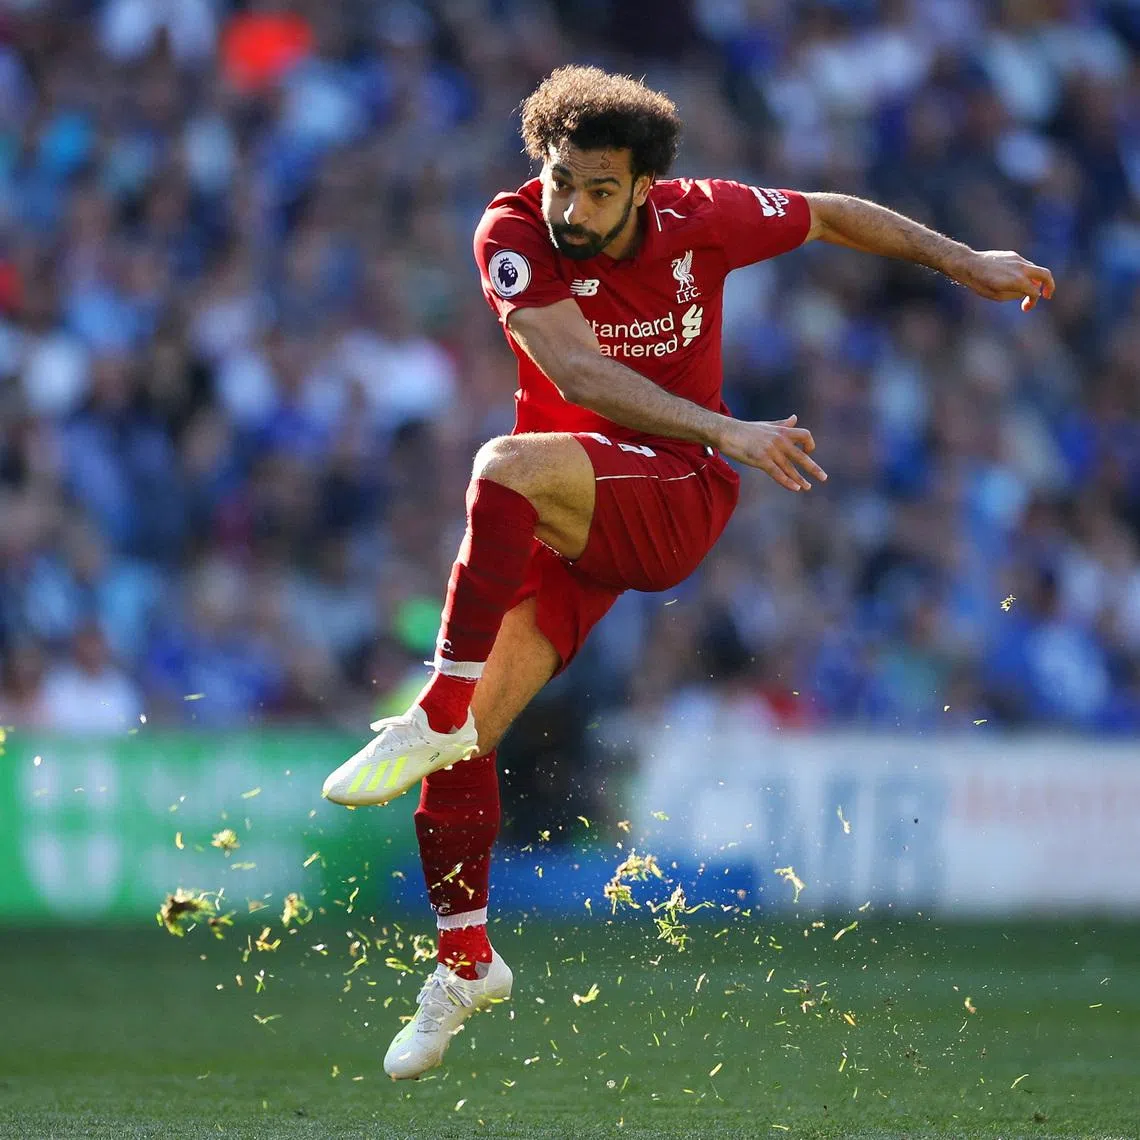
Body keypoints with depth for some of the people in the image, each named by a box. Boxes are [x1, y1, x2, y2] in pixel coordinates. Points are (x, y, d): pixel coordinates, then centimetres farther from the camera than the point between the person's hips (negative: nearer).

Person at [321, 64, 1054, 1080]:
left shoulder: (701, 219, -9)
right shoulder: (514, 235, -12)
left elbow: (831, 215, 11)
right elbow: (577, 372, -25)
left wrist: (966, 262, 14)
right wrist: (726, 432, -35)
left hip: (678, 500, -3)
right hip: (563, 520, 3)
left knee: (509, 468, -34)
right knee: (466, 734, -9)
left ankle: (436, 717, -31)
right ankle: (465, 962, 10)